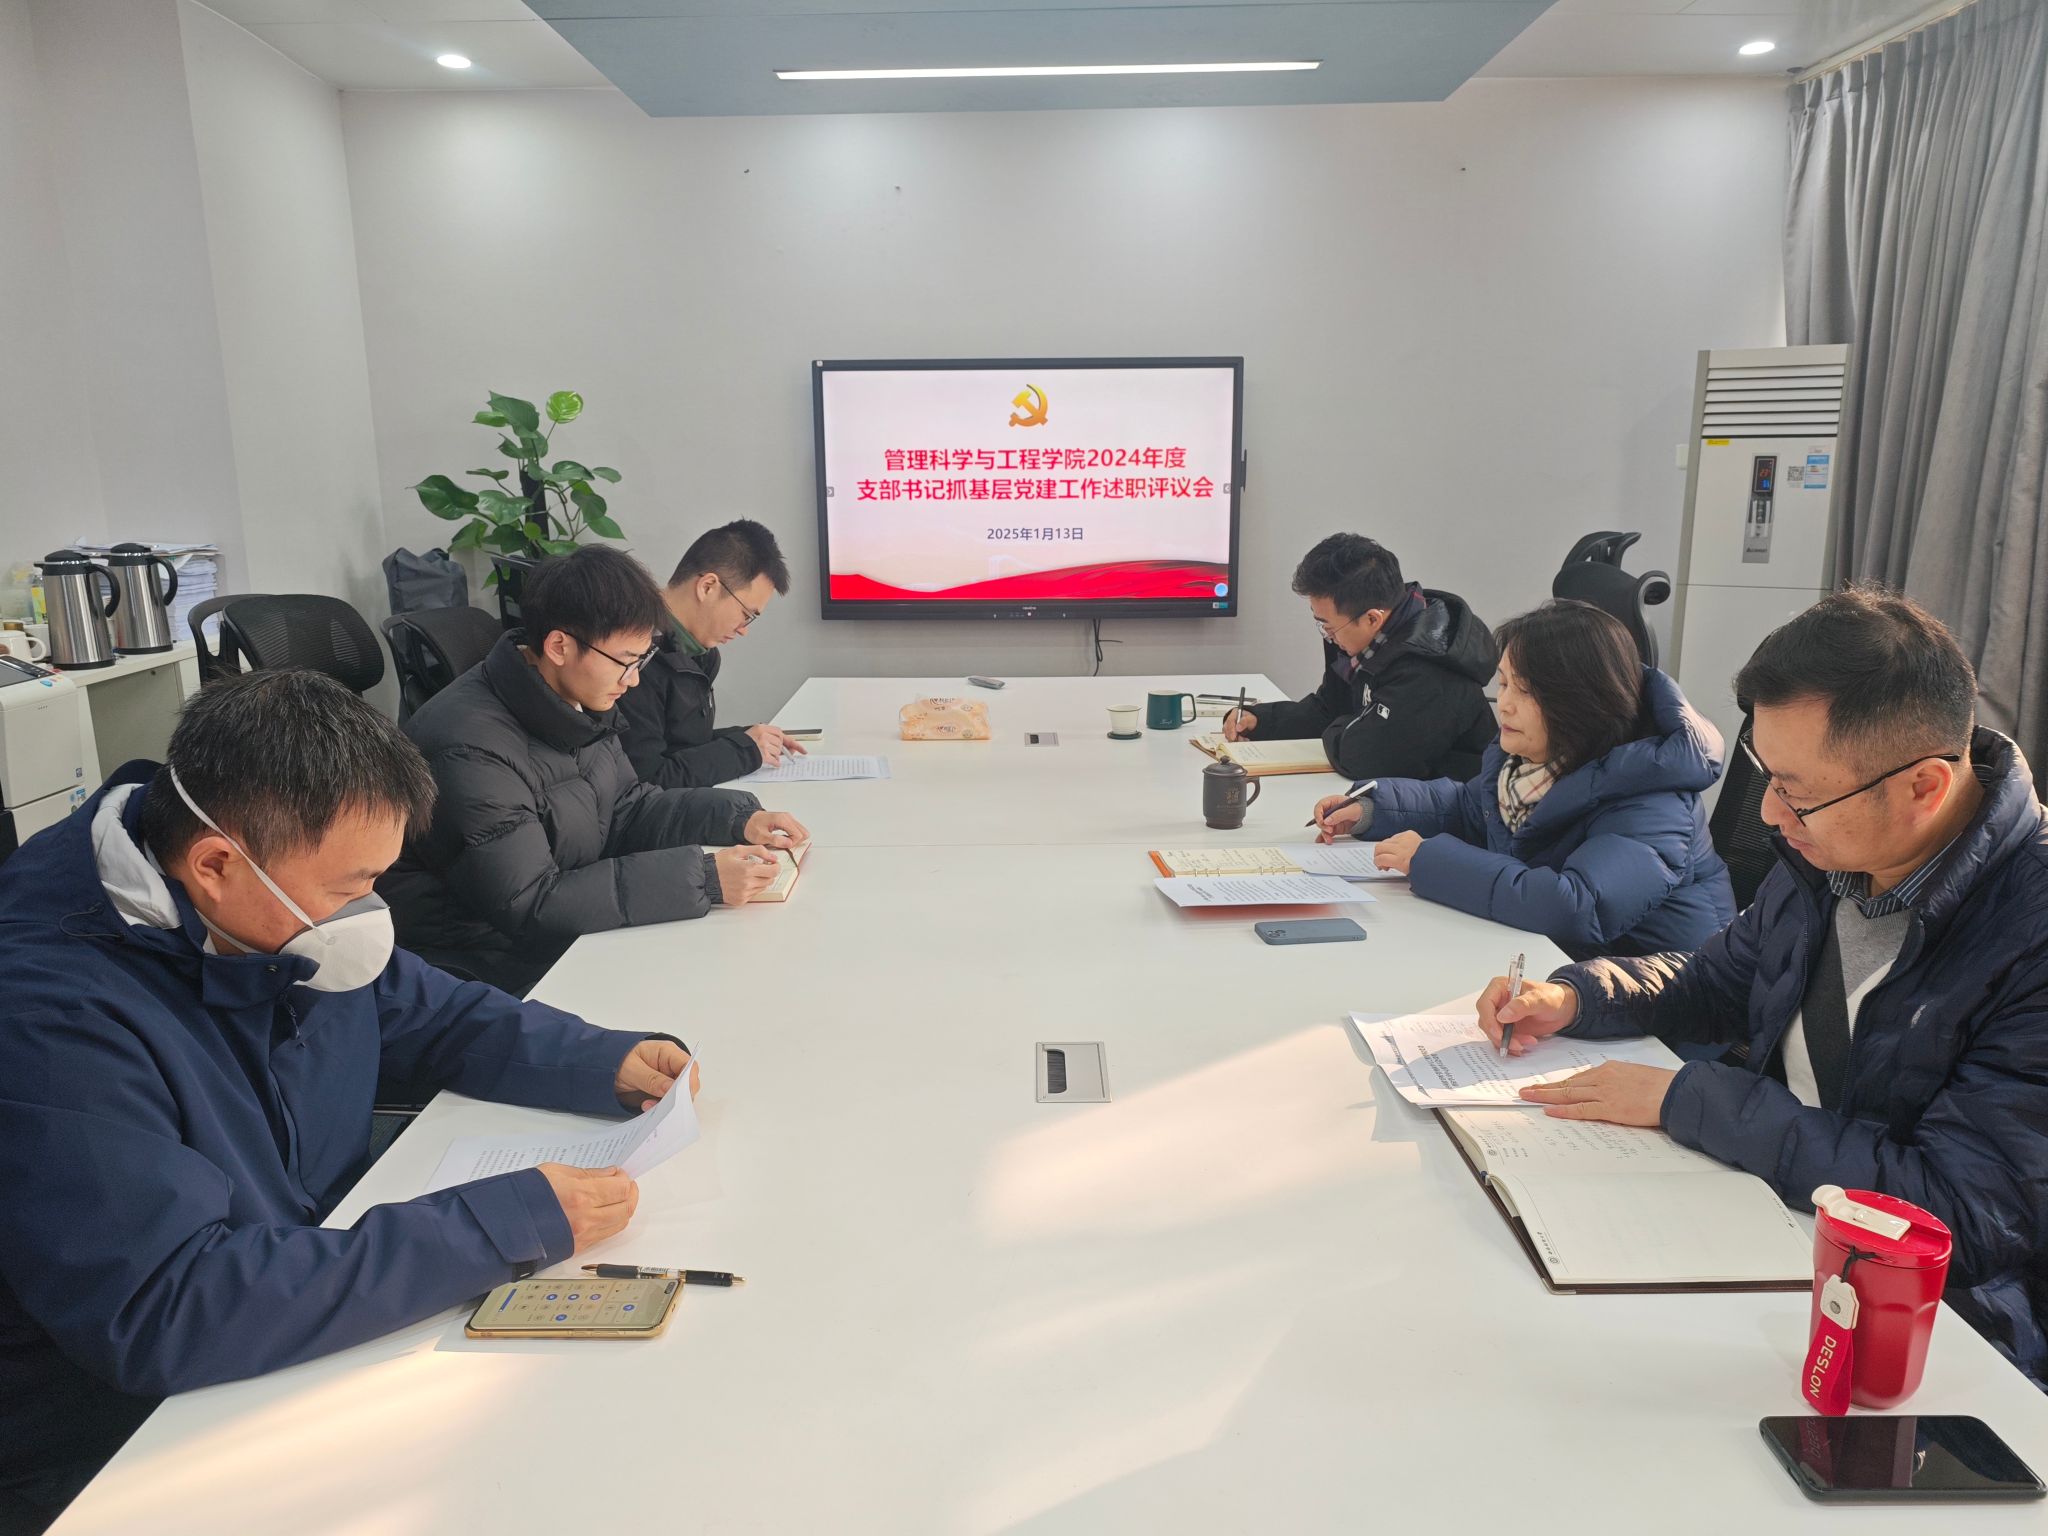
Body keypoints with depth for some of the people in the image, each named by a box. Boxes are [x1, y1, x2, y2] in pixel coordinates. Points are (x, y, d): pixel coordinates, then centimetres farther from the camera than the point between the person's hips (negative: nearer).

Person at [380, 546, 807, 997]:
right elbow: (529, 905, -28)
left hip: (571, 928, 8)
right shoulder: (471, 747, -27)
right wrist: (700, 879, -32)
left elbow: (625, 807, 11)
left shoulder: (583, 703, 0)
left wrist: (739, 818, -6)